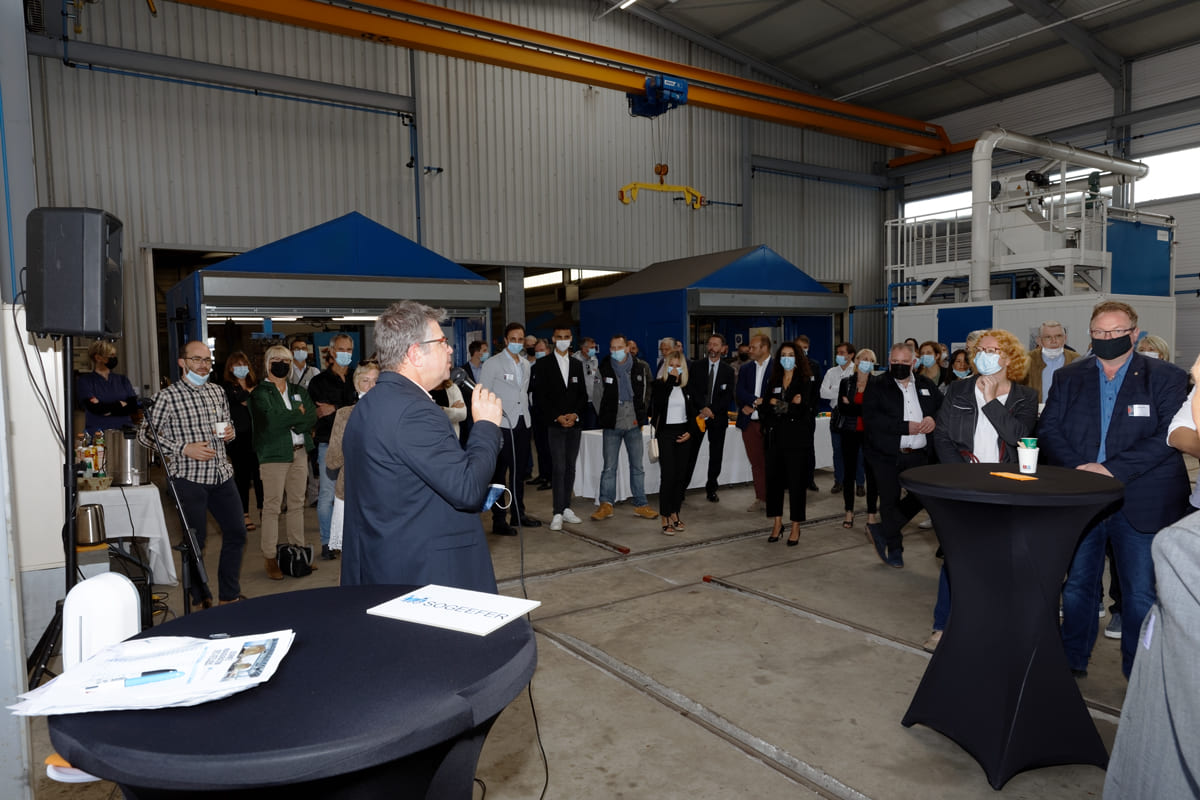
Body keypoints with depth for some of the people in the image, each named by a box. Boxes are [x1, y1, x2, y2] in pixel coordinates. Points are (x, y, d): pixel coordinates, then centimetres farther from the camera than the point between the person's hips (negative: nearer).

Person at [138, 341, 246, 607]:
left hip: (221, 474, 6)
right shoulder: (168, 396, -7)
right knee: (196, 539, 2)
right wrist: (184, 448, -16)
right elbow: (145, 434, -8)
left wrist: (229, 433, 1)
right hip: (189, 478, -6)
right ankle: (200, 599, 19)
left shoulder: (217, 391, 12)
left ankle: (229, 595, 23)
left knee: (236, 533, 9)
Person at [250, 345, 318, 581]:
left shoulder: (299, 391, 15)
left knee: (297, 504, 10)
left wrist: (287, 421, -11)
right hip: (273, 455, -5)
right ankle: (270, 558, 3)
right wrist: (299, 414, -6)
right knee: (272, 507, -3)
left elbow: (312, 419, 3)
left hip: (299, 452, 5)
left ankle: (298, 551, 19)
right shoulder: (260, 393, -1)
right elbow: (271, 420, -17)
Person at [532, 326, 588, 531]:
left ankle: (566, 508, 16)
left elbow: (583, 394, 11)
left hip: (575, 423, 4)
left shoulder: (577, 364, 13)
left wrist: (575, 414, -5)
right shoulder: (543, 365, 1)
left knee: (570, 467, 8)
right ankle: (558, 513, -5)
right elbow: (540, 396, -4)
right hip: (554, 424, -4)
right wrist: (557, 417, -12)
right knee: (559, 468, -9)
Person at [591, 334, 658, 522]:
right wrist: (602, 419, 2)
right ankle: (606, 505, 10)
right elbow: (597, 394, 6)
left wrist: (641, 416, 5)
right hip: (611, 424, -1)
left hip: (633, 424, 1)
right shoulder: (603, 368, -1)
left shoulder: (641, 367, 3)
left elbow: (647, 393, 11)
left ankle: (641, 505, 14)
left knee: (637, 466, 7)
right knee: (609, 467, 2)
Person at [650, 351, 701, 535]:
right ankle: (665, 519, -3)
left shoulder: (687, 387, 9)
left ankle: (675, 514, 18)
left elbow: (694, 412, 11)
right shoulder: (659, 384, -2)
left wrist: (691, 432, -3)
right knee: (668, 476, -9)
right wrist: (670, 379, -18)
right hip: (666, 433, -4)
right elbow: (658, 402, -22)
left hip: (684, 434, 4)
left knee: (681, 475, 6)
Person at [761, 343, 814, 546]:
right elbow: (765, 406, 3)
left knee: (796, 482, 0)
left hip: (797, 438, -4)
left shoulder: (805, 381, -1)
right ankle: (777, 523, 17)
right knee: (774, 479, 4)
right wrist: (790, 404, -8)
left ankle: (795, 527, 10)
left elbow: (802, 409, -11)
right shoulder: (773, 381, 13)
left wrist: (778, 404, -13)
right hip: (775, 437, 4)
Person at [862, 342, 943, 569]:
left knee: (921, 495, -1)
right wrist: (906, 427, -19)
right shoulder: (877, 385, -3)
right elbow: (871, 419, -15)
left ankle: (881, 531, 17)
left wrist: (934, 419, -12)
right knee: (890, 502, 6)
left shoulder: (926, 385, 11)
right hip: (887, 456, -3)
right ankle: (894, 549, 24)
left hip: (919, 455, 4)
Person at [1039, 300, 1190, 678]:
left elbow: (1169, 436, -12)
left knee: (1140, 593, 6)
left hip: (1141, 503, -2)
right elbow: (1048, 430, 3)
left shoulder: (1167, 378, -1)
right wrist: (1075, 469, -13)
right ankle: (1073, 661, 27)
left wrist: (1112, 469, -19)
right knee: (1077, 585, 13)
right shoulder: (1068, 377, 8)